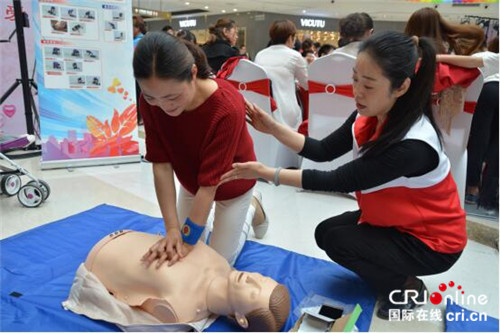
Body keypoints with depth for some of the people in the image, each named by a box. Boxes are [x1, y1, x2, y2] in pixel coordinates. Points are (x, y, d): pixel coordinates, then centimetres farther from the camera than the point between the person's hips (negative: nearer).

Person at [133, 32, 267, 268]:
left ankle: (251, 209, 30)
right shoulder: (150, 102, -27)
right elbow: (161, 164, -25)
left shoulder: (227, 108, -41)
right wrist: (172, 229, -30)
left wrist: (188, 240, -31)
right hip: (191, 181, 4)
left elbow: (210, 181, -36)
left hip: (230, 183, -4)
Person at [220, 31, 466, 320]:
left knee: (336, 239, -16)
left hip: (432, 240, -7)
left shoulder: (412, 145, -37)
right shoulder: (370, 115, -13)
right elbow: (324, 151, -9)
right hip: (398, 219, 8)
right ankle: (398, 273, 18)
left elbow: (339, 182, -32)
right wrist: (273, 128, -20)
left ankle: (407, 288, 6)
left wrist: (266, 173, -31)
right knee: (326, 231, 3)